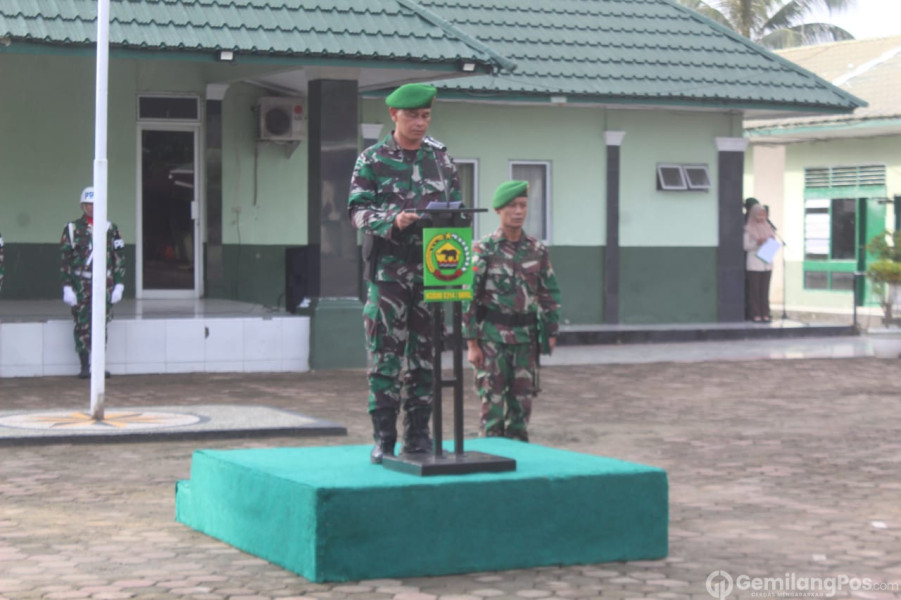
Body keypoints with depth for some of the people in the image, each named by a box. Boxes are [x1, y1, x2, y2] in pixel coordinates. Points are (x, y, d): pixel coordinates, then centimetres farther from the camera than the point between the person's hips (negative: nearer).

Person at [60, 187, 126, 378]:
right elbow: (64, 259, 1)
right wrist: (67, 288, -6)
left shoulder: (110, 229, 9)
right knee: (82, 326, -3)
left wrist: (119, 285, 2)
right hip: (81, 284, -2)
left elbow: (120, 258, 9)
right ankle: (84, 366, 4)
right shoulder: (72, 229, 3)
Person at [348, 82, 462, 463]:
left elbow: (457, 204, 14)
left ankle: (418, 435, 13)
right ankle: (384, 438, 1)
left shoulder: (440, 157, 11)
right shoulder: (373, 160, 0)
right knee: (386, 353, -4)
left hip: (431, 265, 4)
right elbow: (357, 211, -5)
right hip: (389, 265, -3)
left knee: (425, 352, 6)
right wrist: (392, 220, -21)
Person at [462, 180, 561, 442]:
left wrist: (551, 333, 7)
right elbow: (468, 297, -5)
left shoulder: (537, 250, 6)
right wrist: (472, 343, -9)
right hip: (492, 335, -3)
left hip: (526, 336, 3)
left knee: (522, 402, 6)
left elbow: (550, 294, 13)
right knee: (492, 401, -2)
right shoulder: (483, 249, -4)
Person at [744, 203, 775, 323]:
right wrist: (757, 243, -19)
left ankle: (765, 314, 6)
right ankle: (755, 314, -1)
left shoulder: (767, 227, 15)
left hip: (767, 263, 4)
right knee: (754, 289, -4)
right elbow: (745, 246, -4)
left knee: (765, 290, 4)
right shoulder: (748, 229, 1)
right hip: (753, 264, -4)